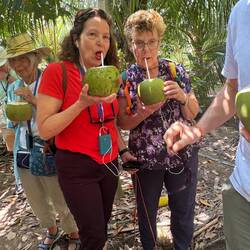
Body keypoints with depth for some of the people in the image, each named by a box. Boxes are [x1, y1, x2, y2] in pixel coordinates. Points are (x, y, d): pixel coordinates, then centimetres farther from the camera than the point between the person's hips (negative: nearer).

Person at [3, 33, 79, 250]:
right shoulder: (13, 88, 6)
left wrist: (35, 100, -23)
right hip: (23, 152, 6)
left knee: (61, 200, 8)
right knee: (37, 202, 21)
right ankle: (52, 231, 47)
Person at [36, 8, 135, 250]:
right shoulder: (57, 71, -14)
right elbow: (44, 129, -16)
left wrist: (123, 150, 9)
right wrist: (82, 103, -25)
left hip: (109, 164, 6)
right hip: (77, 168, -5)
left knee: (101, 228, 19)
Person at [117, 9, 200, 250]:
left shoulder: (176, 70, -4)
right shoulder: (124, 79, -7)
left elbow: (192, 114, -1)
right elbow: (122, 123, -5)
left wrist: (182, 96, -22)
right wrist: (143, 113, -24)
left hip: (182, 155, 1)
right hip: (144, 158, 0)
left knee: (184, 210, 16)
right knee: (146, 212, 18)